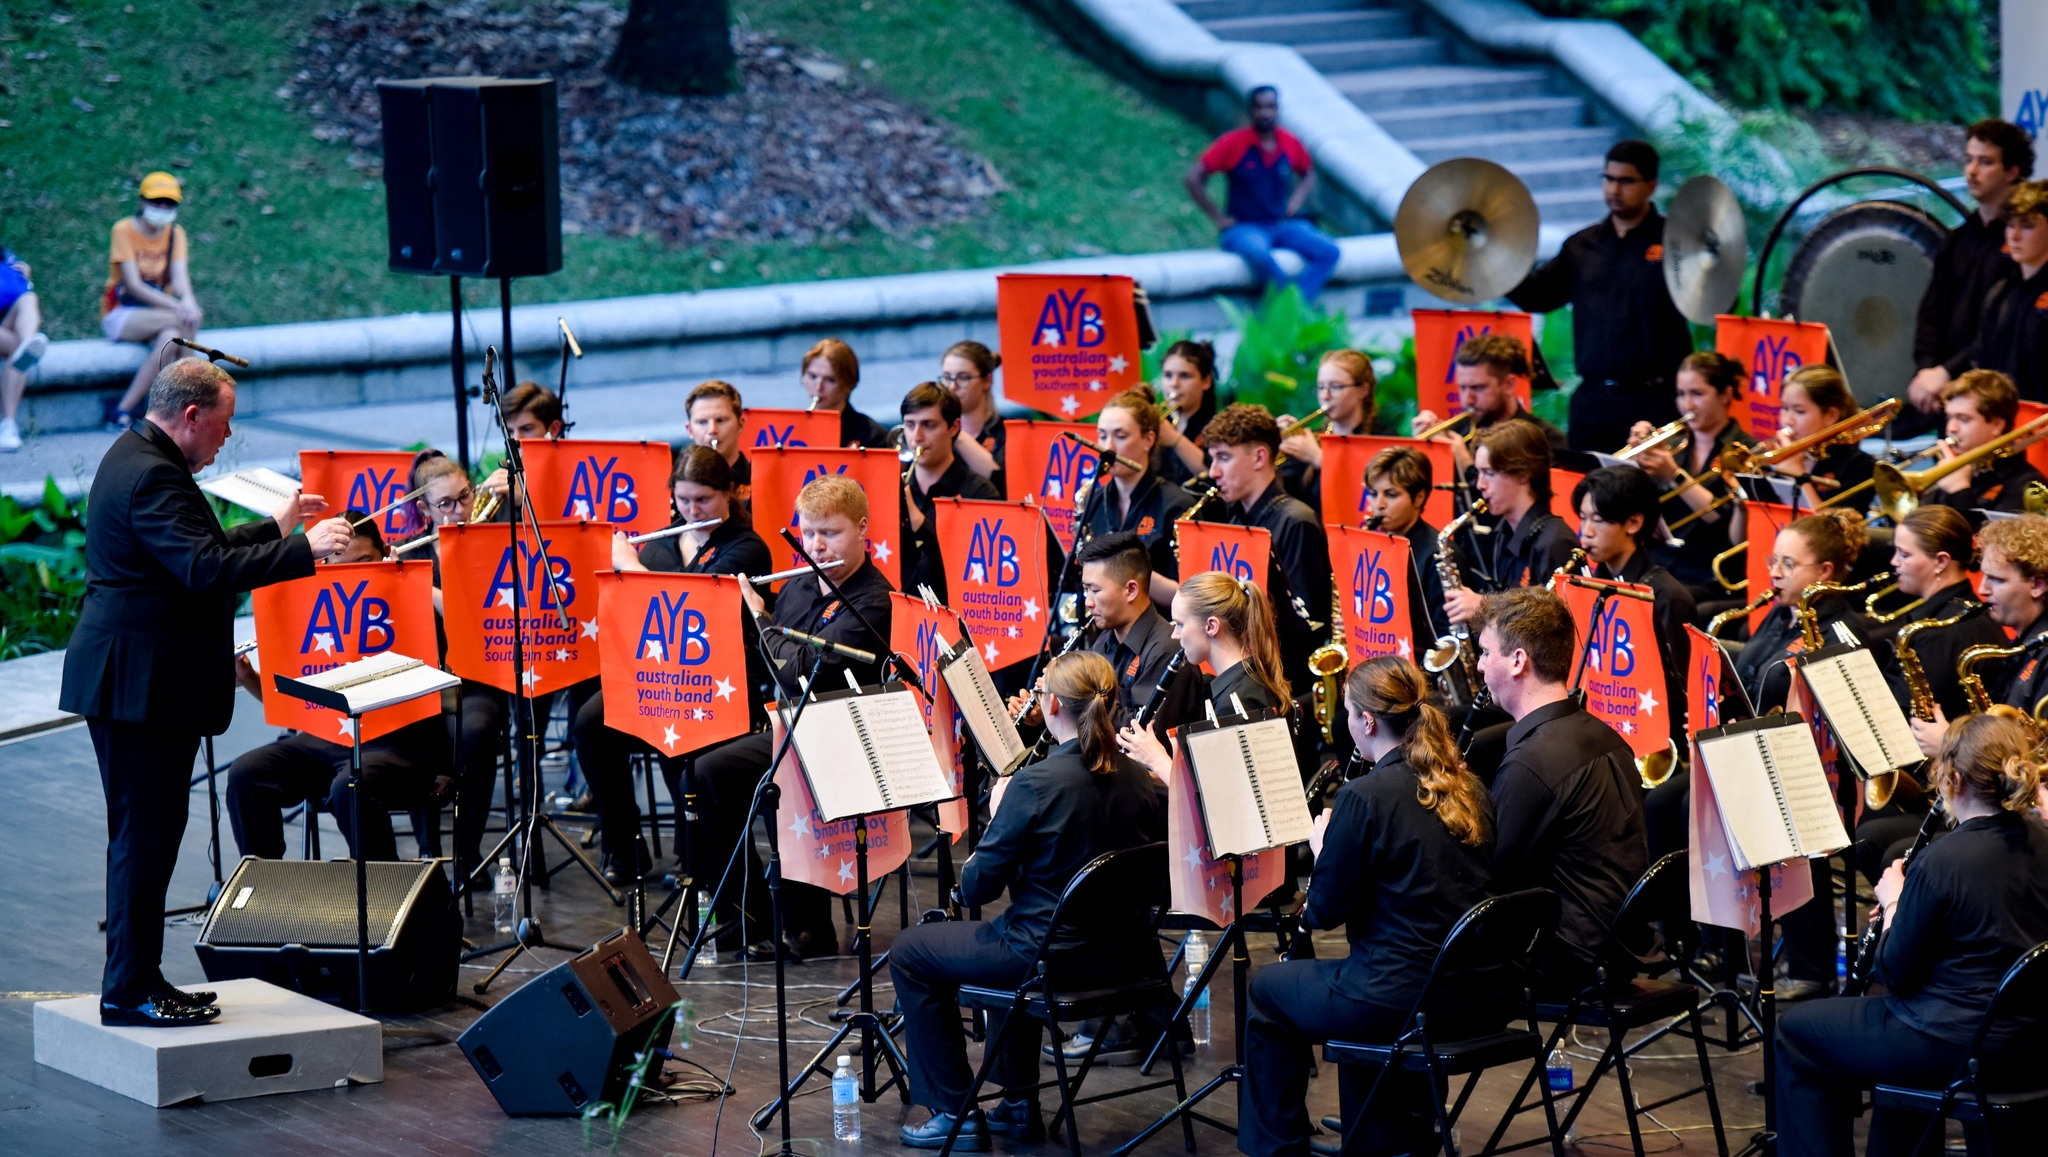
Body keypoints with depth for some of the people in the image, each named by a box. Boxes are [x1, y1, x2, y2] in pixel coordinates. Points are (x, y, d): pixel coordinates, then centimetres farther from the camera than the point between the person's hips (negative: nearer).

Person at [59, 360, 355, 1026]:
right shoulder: (152, 477, -19)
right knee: (146, 835, -6)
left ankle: (135, 980, 22)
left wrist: (277, 527, 25)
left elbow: (196, 550, 24)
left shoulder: (135, 458, 15)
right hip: (143, 686, -11)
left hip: (132, 680, 11)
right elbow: (208, 570, -29)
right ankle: (130, 991, -2)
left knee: (143, 834, 15)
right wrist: (306, 550, -26)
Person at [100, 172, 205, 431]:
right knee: (187, 320, -30)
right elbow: (133, 285, -18)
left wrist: (187, 300, -33)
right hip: (121, 315, -4)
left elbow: (180, 276, -8)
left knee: (171, 337, -33)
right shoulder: (124, 230, -9)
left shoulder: (175, 233, 7)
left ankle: (123, 410, -31)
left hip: (156, 315, 4)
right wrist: (177, 307, -31)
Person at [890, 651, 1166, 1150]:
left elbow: (976, 889, -15)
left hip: (1051, 957, -7)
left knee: (909, 953, 15)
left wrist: (997, 818, 3)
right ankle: (1020, 1105, 39)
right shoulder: (1136, 781, -2)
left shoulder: (1037, 783, -21)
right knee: (1008, 933, 39)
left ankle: (955, 1113, 17)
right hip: (1122, 954, 7)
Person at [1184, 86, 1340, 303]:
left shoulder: (1291, 144, 5)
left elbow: (1309, 175, 25)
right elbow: (1192, 178, -7)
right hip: (1243, 228, -5)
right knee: (1258, 253, -40)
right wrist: (1218, 219, -8)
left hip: (1283, 225, 5)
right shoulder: (1234, 143, -6)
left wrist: (1298, 198, 5)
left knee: (1329, 252, -21)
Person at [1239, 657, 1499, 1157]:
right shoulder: (1469, 791, 6)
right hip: (1479, 1002, 7)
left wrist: (1323, 846, 9)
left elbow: (1324, 913, -8)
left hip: (1403, 1001, -7)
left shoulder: (1365, 797, -15)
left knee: (1268, 989, 21)